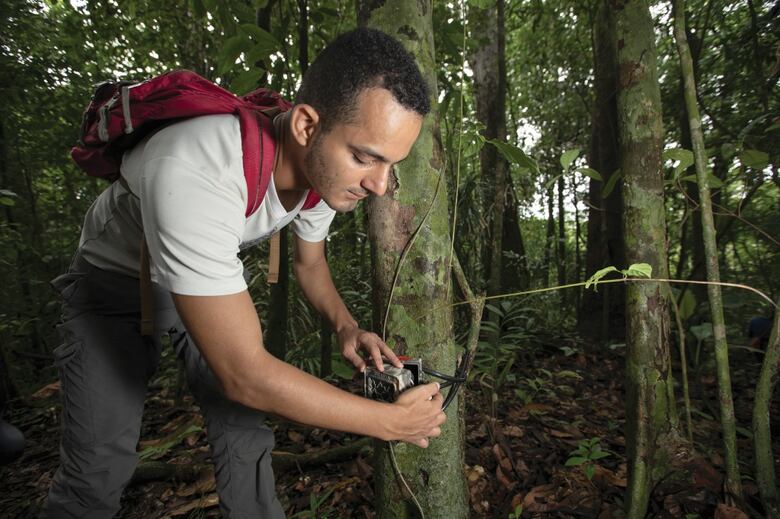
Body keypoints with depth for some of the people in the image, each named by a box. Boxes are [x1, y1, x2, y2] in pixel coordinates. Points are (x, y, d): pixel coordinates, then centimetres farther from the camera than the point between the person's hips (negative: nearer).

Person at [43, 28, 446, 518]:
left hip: (215, 275, 5)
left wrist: (346, 326, -18)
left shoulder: (329, 166, -20)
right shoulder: (196, 174, -43)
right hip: (118, 278, -4)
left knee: (247, 437, -1)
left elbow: (309, 261, 0)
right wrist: (392, 421, -31)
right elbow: (243, 375, -40)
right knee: (98, 472, -6)